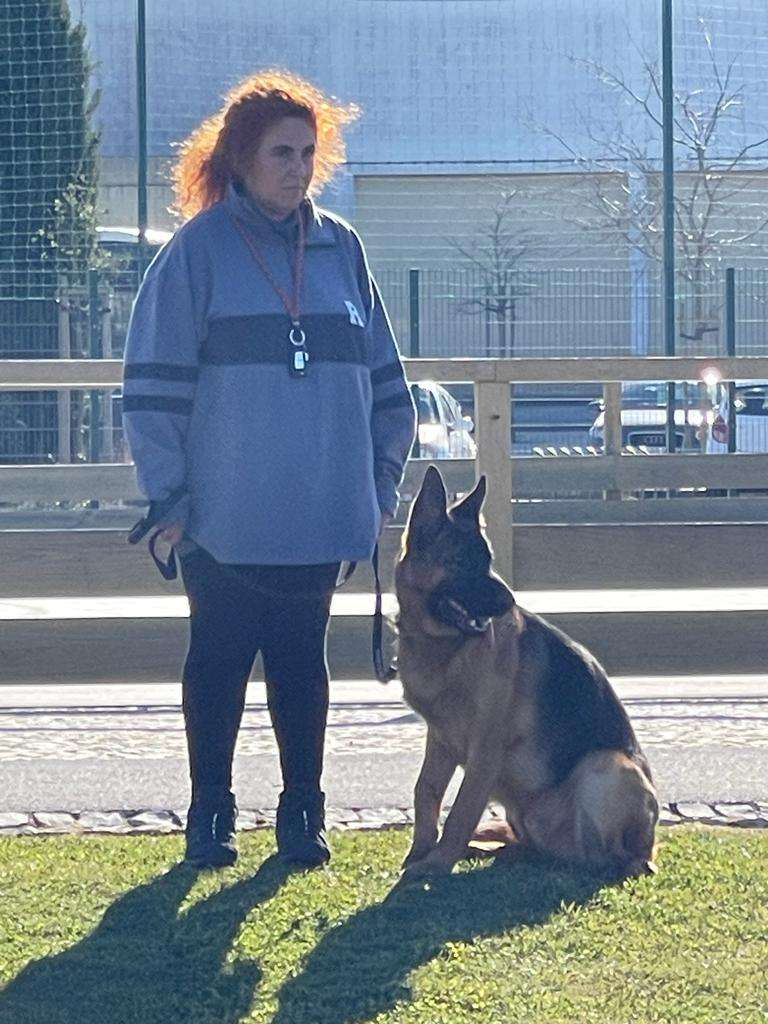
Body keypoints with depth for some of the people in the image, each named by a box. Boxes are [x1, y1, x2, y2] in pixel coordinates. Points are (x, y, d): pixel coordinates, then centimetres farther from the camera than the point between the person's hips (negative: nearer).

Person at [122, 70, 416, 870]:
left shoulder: (340, 249, 8)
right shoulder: (199, 249, -4)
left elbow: (383, 378, 13)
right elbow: (153, 383, -5)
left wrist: (381, 484, 9)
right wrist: (169, 497, -8)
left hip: (321, 515, 3)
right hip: (224, 521, -3)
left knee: (302, 661, 9)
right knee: (219, 661, 5)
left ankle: (303, 812, 17)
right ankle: (210, 815, 14)